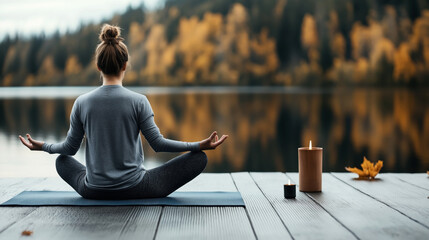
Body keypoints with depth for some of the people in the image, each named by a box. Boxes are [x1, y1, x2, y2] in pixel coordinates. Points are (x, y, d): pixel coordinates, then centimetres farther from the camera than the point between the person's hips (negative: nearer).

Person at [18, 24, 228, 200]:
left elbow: (70, 147, 3)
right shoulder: (138, 101, -13)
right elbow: (158, 143, -10)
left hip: (93, 191, 3)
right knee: (199, 159, 4)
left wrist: (42, 146, 22)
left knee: (62, 161, 35)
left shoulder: (82, 102, -6)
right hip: (134, 189, -3)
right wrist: (200, 145, -3)